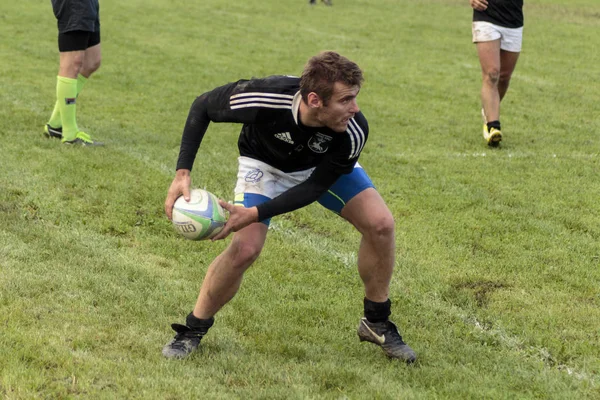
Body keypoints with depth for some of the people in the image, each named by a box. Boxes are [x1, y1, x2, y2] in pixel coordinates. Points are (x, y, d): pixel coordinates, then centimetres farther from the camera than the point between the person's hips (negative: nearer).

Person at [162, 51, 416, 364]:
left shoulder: (353, 132, -37)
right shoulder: (263, 98, -42)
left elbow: (315, 187, -25)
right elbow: (202, 107, -23)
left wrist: (255, 214, -36)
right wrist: (182, 172, -30)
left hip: (324, 165, 2)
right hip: (264, 162, -2)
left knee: (380, 223, -15)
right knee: (244, 248, -20)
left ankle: (377, 323, 7)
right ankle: (194, 329, 4)